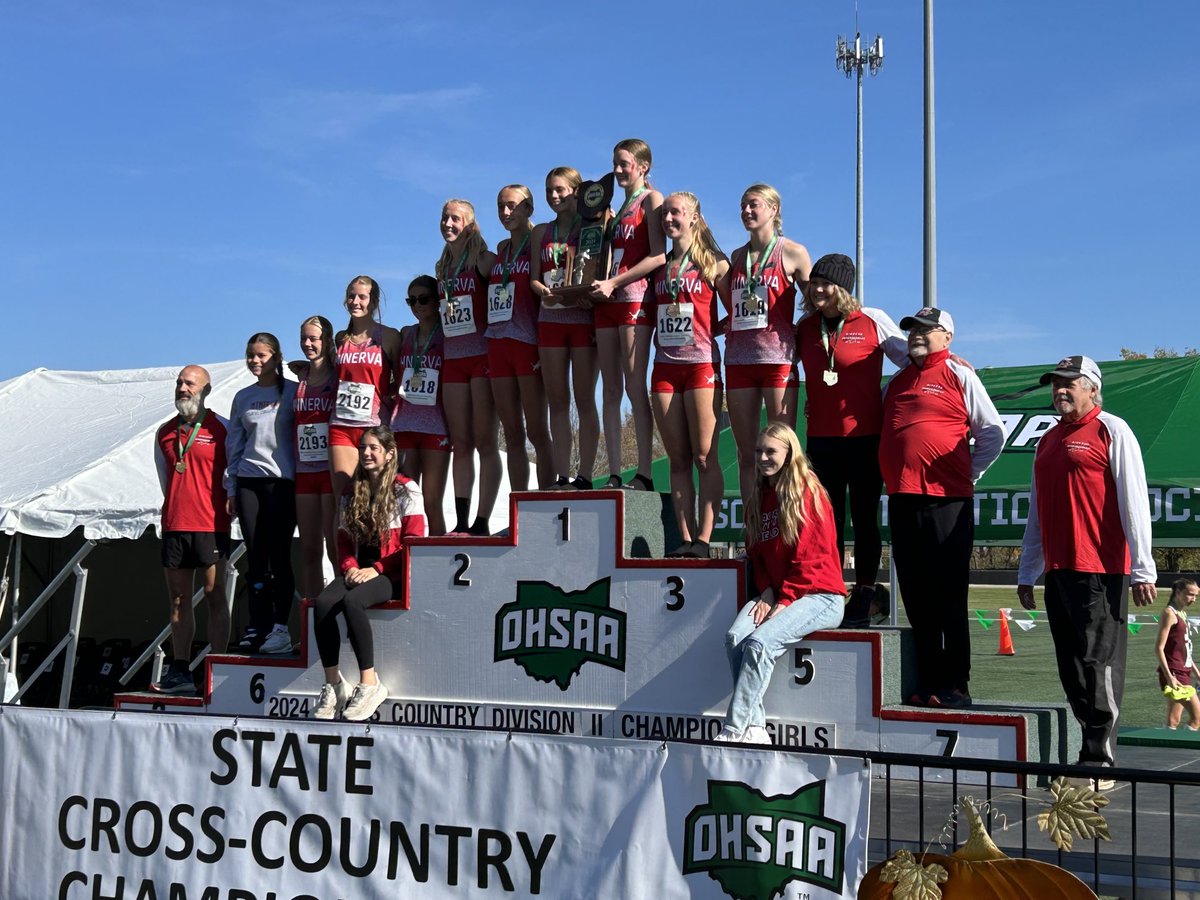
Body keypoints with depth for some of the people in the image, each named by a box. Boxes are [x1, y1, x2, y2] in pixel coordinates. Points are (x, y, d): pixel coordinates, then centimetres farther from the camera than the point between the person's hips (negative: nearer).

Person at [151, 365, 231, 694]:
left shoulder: (221, 429, -1)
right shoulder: (165, 432, 14)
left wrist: (229, 504, -1)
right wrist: (178, 505, 14)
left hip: (210, 525, -5)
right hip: (174, 525, 5)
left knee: (214, 598, -4)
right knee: (178, 601, 7)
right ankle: (180, 672, 11)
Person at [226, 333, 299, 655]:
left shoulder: (293, 391, 2)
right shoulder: (243, 397, 15)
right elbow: (234, 445, 18)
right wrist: (231, 489, 13)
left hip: (282, 480, -4)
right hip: (248, 480, 4)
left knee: (279, 555, -6)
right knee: (255, 556, 3)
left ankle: (281, 627, -3)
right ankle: (258, 625, 6)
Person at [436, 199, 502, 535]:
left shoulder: (484, 260, -2)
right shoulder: (442, 268, 17)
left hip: (482, 354, -6)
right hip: (452, 359, 6)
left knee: (485, 441, -5)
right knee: (460, 444, 4)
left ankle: (482, 522, -6)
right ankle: (461, 522, 4)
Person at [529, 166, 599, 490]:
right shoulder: (541, 232, 16)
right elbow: (534, 278, 11)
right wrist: (545, 292, -11)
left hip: (583, 318, -4)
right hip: (550, 320, 4)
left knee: (584, 399, -4)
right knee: (556, 402, 2)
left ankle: (584, 476, -6)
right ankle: (561, 477, 3)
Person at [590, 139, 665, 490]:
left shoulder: (651, 199, 0)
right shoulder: (620, 208, 24)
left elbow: (658, 256, -11)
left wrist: (614, 282, -15)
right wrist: (601, 285, 8)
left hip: (636, 298, -8)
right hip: (609, 302, 8)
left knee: (634, 387, -12)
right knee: (610, 390, 2)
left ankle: (644, 474, -12)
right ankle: (614, 475, 2)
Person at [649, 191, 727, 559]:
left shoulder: (712, 263, 1)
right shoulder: (659, 267, 16)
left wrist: (712, 327, -7)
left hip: (701, 365, -5)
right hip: (665, 366, 5)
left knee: (705, 457, -7)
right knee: (678, 460, 3)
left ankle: (704, 539, -9)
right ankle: (685, 538, 3)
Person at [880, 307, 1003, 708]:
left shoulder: (960, 376, 2)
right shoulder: (896, 382, 19)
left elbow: (993, 434, 3)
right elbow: (882, 432, 29)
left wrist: (968, 474, 1)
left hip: (945, 500, -6)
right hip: (902, 501, 6)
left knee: (949, 598, -5)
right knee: (917, 599, 7)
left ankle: (956, 686, -2)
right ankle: (928, 684, 12)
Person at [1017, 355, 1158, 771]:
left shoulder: (1112, 430, -1)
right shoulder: (1048, 441, 20)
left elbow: (1134, 501, -7)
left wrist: (1143, 567, -12)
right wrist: (1026, 573, 22)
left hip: (1099, 571, -7)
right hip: (1058, 570, 7)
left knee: (1099, 663, -8)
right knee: (1072, 670, 8)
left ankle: (1099, 760, -6)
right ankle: (1092, 750, 15)